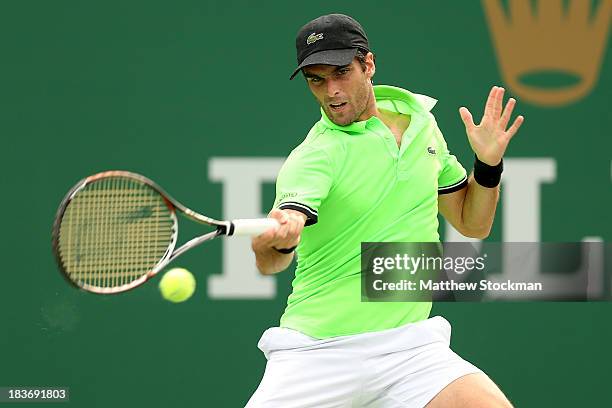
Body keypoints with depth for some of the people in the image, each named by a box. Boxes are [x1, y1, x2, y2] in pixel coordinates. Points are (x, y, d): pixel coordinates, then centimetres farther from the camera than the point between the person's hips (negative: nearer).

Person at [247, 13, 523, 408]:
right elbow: (269, 263, -27)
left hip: (410, 349, 3)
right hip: (317, 353, -3)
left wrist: (488, 163, -1)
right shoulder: (315, 155, -11)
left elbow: (472, 223, 18)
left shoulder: (421, 119, 8)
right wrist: (277, 237, -51)